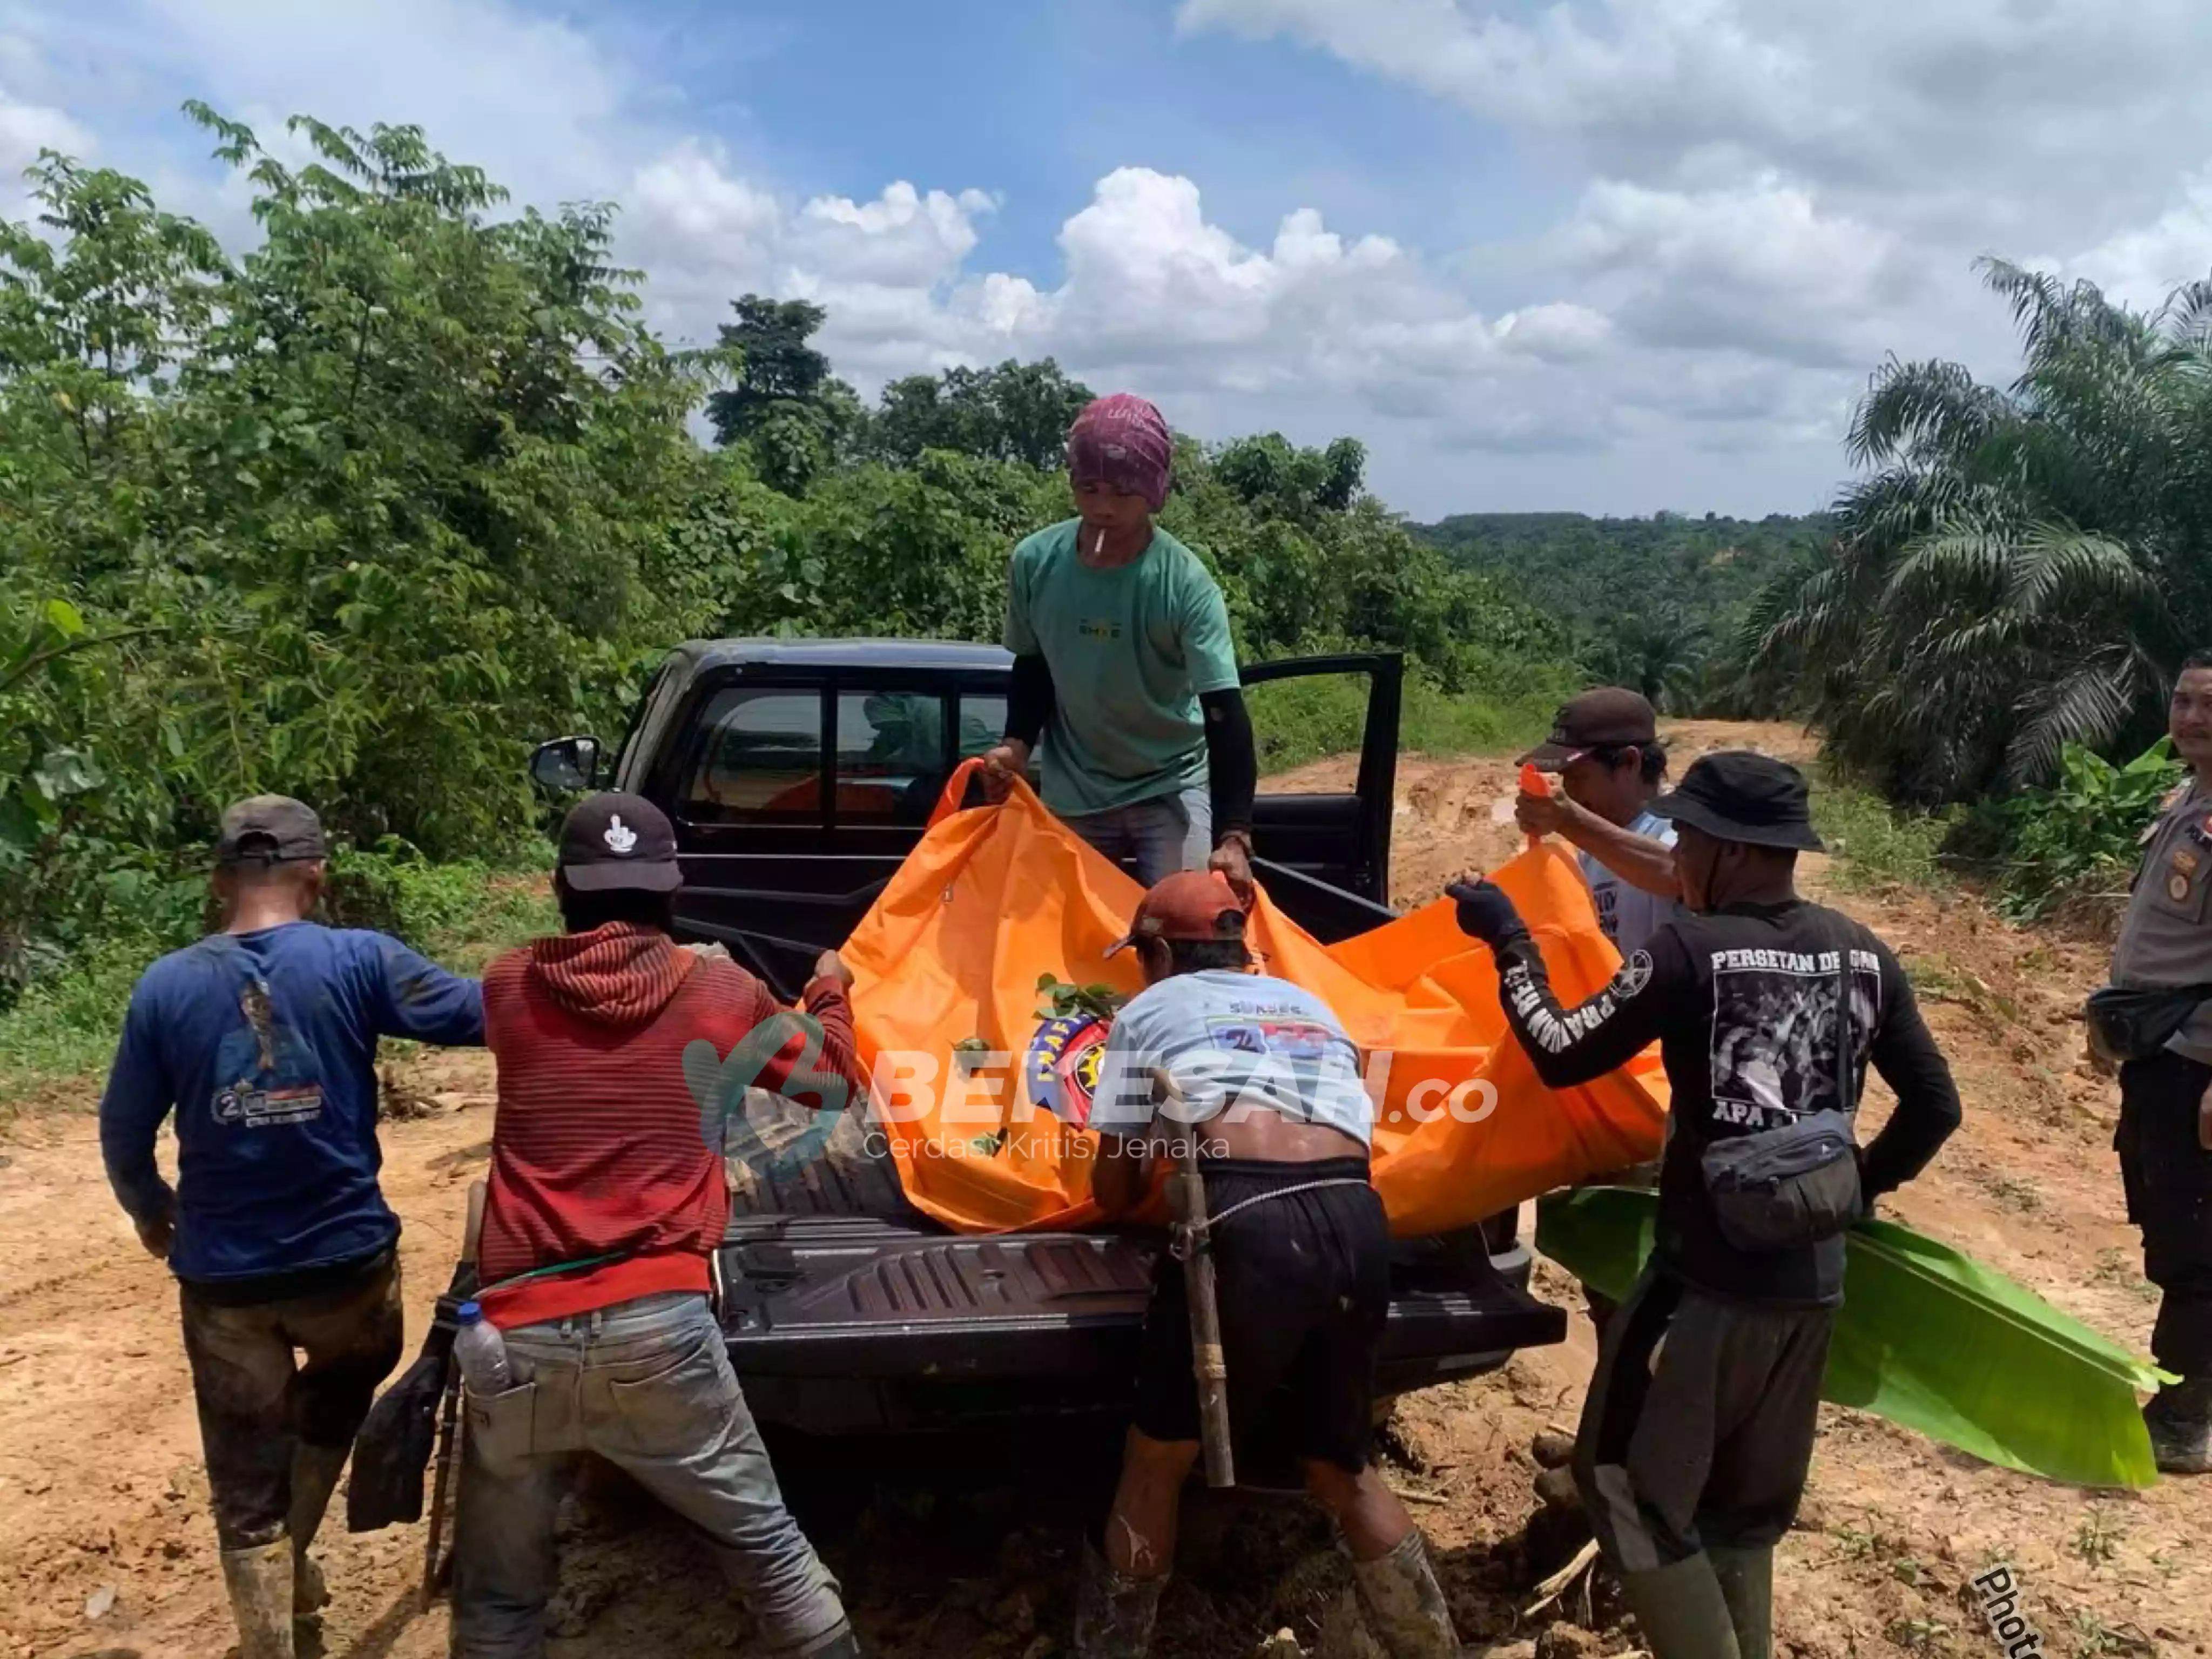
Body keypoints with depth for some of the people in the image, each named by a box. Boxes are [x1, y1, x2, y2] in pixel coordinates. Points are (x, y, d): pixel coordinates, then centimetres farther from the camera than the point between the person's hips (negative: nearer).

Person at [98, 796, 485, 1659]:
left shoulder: (165, 987, -4)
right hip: (349, 1260, -1)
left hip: (223, 1279, 1)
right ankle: (292, 1558, 39)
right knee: (340, 1392, 32)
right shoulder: (358, 961, -12)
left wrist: (152, 1215, 21)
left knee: (246, 1486, 15)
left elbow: (123, 1134, 2)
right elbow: (481, 1011, -7)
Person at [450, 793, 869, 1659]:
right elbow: (836, 1079, 16)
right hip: (656, 1327, -2)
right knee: (766, 1543, 15)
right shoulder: (719, 990, 2)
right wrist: (830, 989, 36)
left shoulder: (508, 986, 6)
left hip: (519, 1334, 2)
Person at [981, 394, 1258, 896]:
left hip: (1172, 788, -3)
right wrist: (1018, 742, -13)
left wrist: (1235, 835, -35)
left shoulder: (1186, 583, -21)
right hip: (1073, 794, 3)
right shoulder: (1034, 562, -11)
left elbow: (1224, 712, -26)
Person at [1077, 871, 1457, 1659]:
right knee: (1343, 1468, 25)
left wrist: (1155, 1167, 40)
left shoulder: (1150, 1012, 17)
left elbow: (1115, 1191, 19)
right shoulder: (1310, 1006, 30)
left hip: (1246, 1225, -5)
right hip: (1356, 1224, 5)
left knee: (1156, 1461, 16)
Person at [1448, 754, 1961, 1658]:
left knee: (1626, 1483, 9)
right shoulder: (1863, 955, 4)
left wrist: (1510, 942, 0)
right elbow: (1935, 1105, 11)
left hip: (1709, 1280, -7)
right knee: (1747, 1510, 22)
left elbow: (1564, 1056, -11)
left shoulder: (1692, 949, -15)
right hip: (1811, 1285, 7)